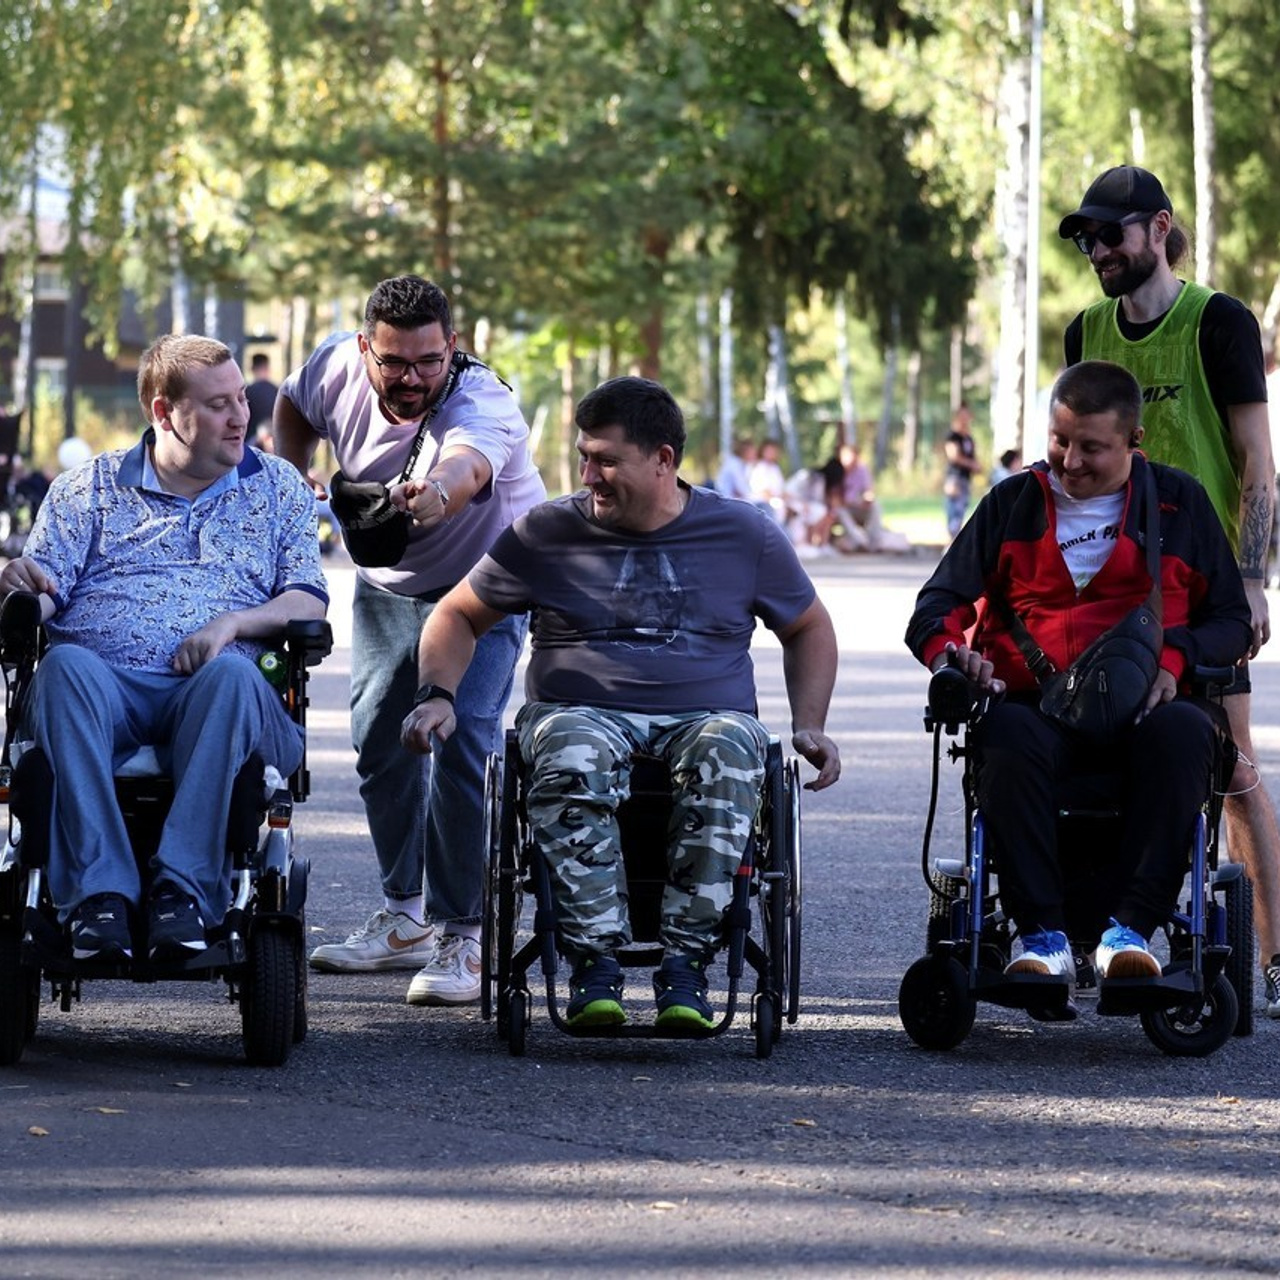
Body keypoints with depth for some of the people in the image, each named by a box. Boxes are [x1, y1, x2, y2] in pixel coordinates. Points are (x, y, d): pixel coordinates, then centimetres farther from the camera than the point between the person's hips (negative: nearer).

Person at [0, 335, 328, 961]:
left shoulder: (278, 488, 20)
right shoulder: (86, 488, 19)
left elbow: (308, 602, 10)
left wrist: (233, 622, -10)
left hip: (211, 697, 0)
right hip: (105, 686, 0)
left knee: (232, 674, -37)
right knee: (65, 665, -36)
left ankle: (184, 888, -41)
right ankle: (99, 892, -43)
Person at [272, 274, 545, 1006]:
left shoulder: (482, 404, -37)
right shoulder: (339, 368, -19)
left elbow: (467, 462, -62)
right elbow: (295, 409, 6)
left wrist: (439, 491, -83)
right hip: (389, 586, 6)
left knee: (460, 741, -19)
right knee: (380, 743, 9)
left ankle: (463, 937, -13)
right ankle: (405, 918, 25)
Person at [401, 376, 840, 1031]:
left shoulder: (743, 534, 10)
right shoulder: (546, 532, 9)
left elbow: (808, 628, 22)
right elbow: (458, 616, 17)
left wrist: (809, 727, 8)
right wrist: (437, 694, -3)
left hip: (706, 715, 0)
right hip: (581, 712, 0)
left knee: (725, 758, -39)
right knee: (570, 763, -39)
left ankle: (684, 961, -36)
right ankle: (595, 959, -37)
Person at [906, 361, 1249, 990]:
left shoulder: (1180, 503, 16)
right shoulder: (1012, 503, 18)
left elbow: (1231, 619, 15)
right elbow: (939, 602, 15)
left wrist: (1175, 657, -7)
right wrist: (945, 648, -9)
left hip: (1141, 707, 0)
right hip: (1032, 701, 0)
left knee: (1184, 732, -37)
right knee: (1007, 738, -37)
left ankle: (1130, 926, -38)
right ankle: (1044, 936, -39)